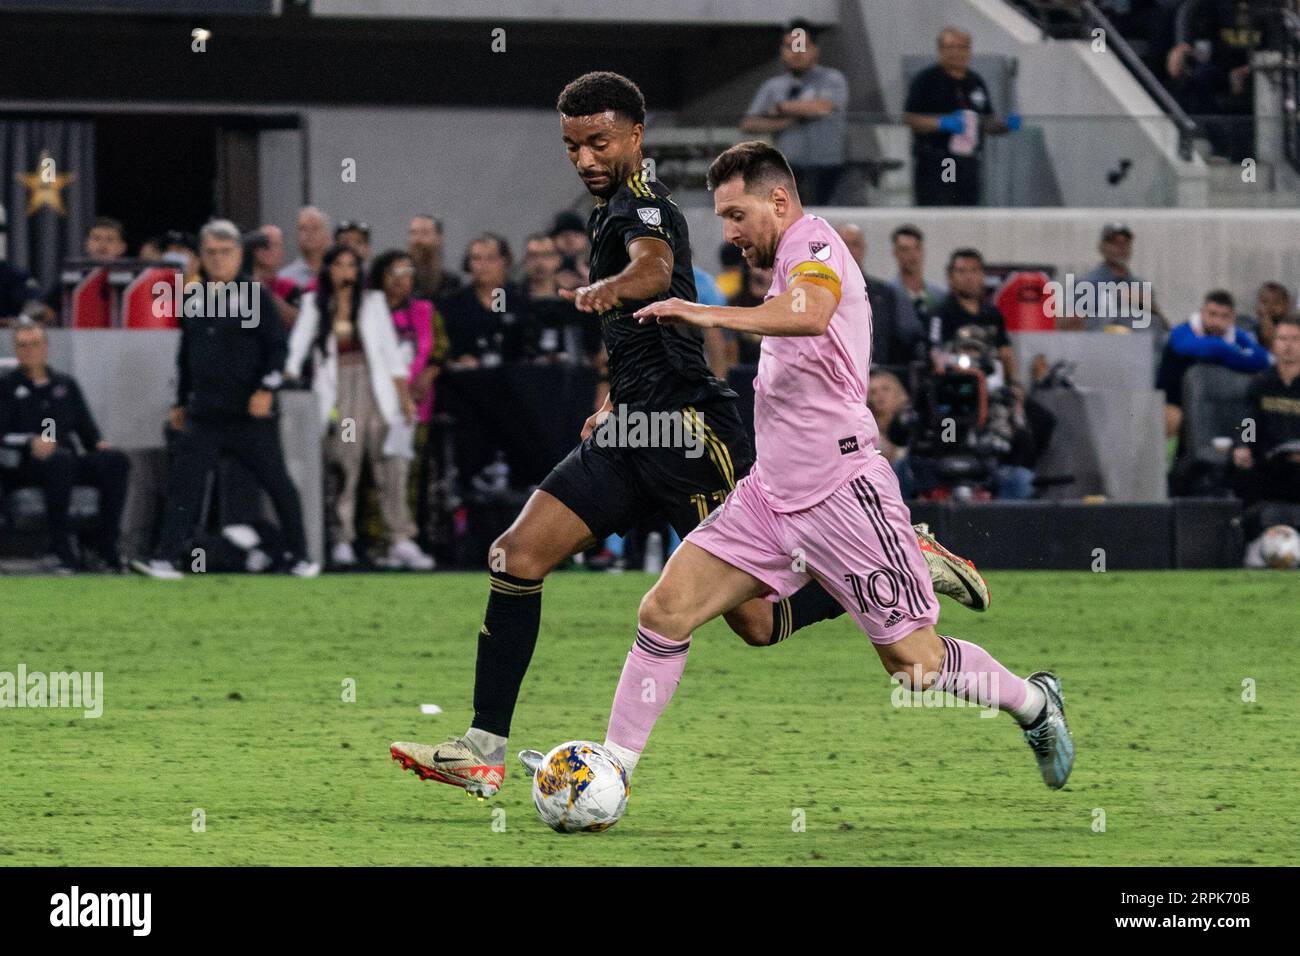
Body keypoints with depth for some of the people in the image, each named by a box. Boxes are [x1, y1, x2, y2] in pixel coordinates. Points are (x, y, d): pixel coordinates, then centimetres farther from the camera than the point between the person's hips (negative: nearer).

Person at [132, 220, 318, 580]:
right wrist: (181, 402, 20)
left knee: (277, 483, 6)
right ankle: (166, 558, -9)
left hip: (250, 412, -4)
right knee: (183, 482, -7)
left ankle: (298, 556, 19)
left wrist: (267, 389, -16)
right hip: (204, 413, 4)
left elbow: (278, 345, -5)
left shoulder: (254, 295, -4)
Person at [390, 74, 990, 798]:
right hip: (632, 435, 9)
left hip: (691, 432, -9)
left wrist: (607, 289, -58)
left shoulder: (642, 204, -12)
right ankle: (484, 752, -8)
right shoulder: (614, 211, 18)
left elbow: (654, 266, -37)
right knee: (517, 556, -7)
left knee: (760, 624, -5)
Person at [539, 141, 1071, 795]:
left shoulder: (813, 241, -11)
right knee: (664, 610, -6)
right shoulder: (790, 264, 19)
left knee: (913, 662, -1)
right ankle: (612, 769, -4)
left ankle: (1035, 705, 23)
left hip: (840, 492, -9)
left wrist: (713, 317, -43)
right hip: (771, 494, 9)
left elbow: (811, 314, -34)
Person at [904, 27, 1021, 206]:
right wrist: (943, 123, -22)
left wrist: (1006, 125, -2)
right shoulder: (926, 80, -4)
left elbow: (987, 123, 20)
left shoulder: (976, 82, 15)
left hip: (968, 164, 6)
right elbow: (909, 118, -9)